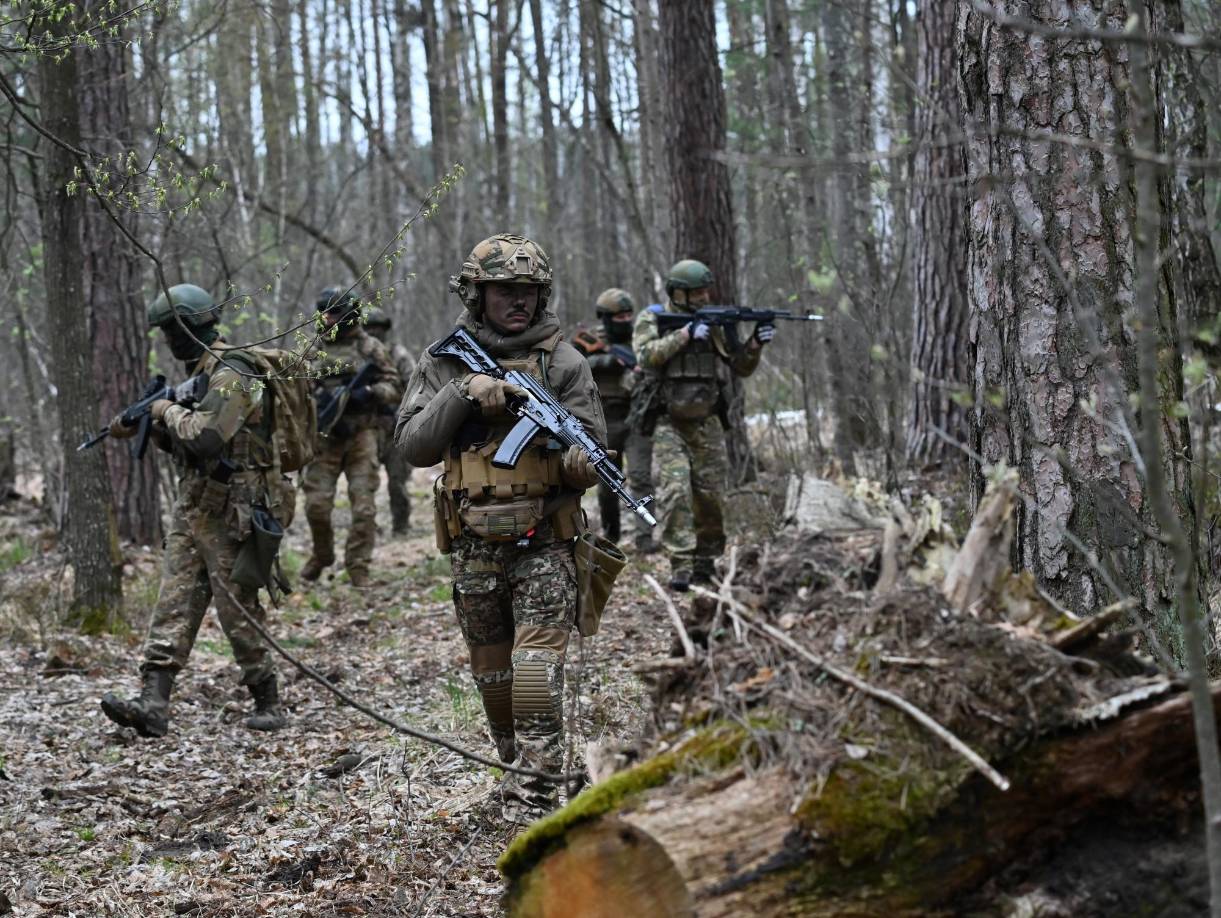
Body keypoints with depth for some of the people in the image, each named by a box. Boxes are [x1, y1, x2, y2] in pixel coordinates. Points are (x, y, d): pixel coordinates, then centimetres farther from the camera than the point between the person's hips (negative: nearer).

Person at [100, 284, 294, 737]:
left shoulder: (230, 377, -17)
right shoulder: (203, 372, 15)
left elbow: (204, 437, -29)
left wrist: (169, 411, -13)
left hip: (230, 515, -10)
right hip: (194, 509, 10)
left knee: (238, 611, -1)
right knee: (174, 602, 1)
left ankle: (269, 704, 12)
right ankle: (153, 705, -5)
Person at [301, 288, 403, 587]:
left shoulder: (370, 347, 4)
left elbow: (393, 387, 3)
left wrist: (368, 393, -15)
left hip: (361, 438, -2)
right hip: (325, 437, 2)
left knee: (364, 506, -5)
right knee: (317, 504, 0)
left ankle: (358, 568, 3)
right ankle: (321, 555, 23)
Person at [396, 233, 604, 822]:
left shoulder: (563, 363, 0)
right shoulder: (444, 363, 5)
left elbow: (591, 448, -2)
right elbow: (413, 447, -4)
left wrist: (578, 461, -25)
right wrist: (463, 393, -16)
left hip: (544, 542, -3)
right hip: (474, 546, 3)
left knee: (537, 669, -13)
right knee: (492, 674, 14)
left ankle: (533, 792, -9)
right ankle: (513, 763, 33)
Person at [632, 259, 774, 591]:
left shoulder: (712, 323, 9)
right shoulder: (652, 320, -1)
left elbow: (741, 367, 9)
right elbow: (646, 355, -20)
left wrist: (755, 343, -9)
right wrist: (685, 334, -23)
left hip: (706, 424, 4)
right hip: (668, 424, -4)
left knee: (711, 498, 4)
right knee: (675, 492, -16)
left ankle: (705, 561, 20)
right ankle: (680, 567, -15)